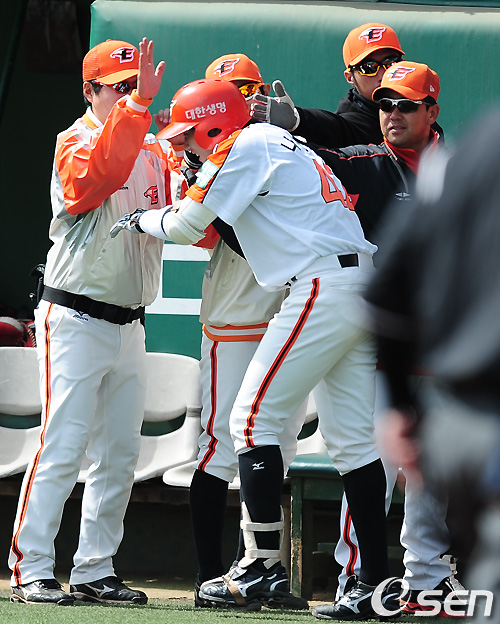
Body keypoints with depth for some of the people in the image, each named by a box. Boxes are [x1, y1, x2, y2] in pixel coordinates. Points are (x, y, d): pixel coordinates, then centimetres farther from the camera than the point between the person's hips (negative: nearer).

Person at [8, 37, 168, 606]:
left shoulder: (154, 153, 12)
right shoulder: (75, 143, -7)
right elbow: (95, 176, -32)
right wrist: (138, 103, -38)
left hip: (128, 322, 7)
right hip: (75, 319, -7)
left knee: (119, 453, 8)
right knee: (63, 446, -12)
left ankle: (93, 570, 14)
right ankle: (30, 570, -10)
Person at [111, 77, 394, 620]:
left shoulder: (242, 147, -4)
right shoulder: (279, 142, 24)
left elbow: (187, 227, -4)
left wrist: (137, 221, 13)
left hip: (323, 286, -9)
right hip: (363, 289, 9)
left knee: (254, 417, -3)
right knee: (351, 434, 8)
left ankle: (263, 564, -4)